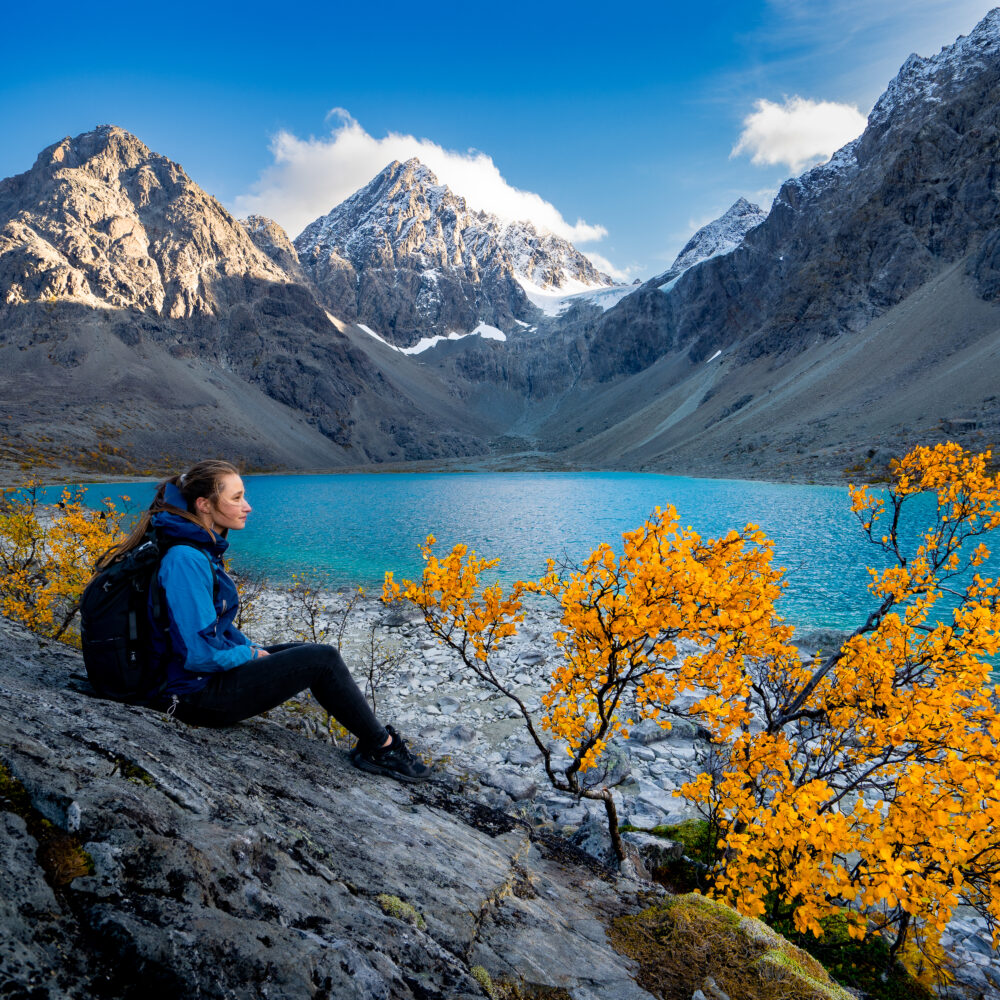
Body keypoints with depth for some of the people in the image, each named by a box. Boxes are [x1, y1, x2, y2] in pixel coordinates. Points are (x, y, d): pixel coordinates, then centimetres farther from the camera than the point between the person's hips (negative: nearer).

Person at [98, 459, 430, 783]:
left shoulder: (202, 549, 6)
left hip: (216, 671, 10)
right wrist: (250, 654, -12)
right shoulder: (185, 560, -25)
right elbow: (198, 653, -28)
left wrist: (250, 648, 5)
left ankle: (371, 735, 12)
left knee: (312, 651, 11)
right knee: (323, 659, -12)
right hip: (200, 695, -10)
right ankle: (381, 747, 4)